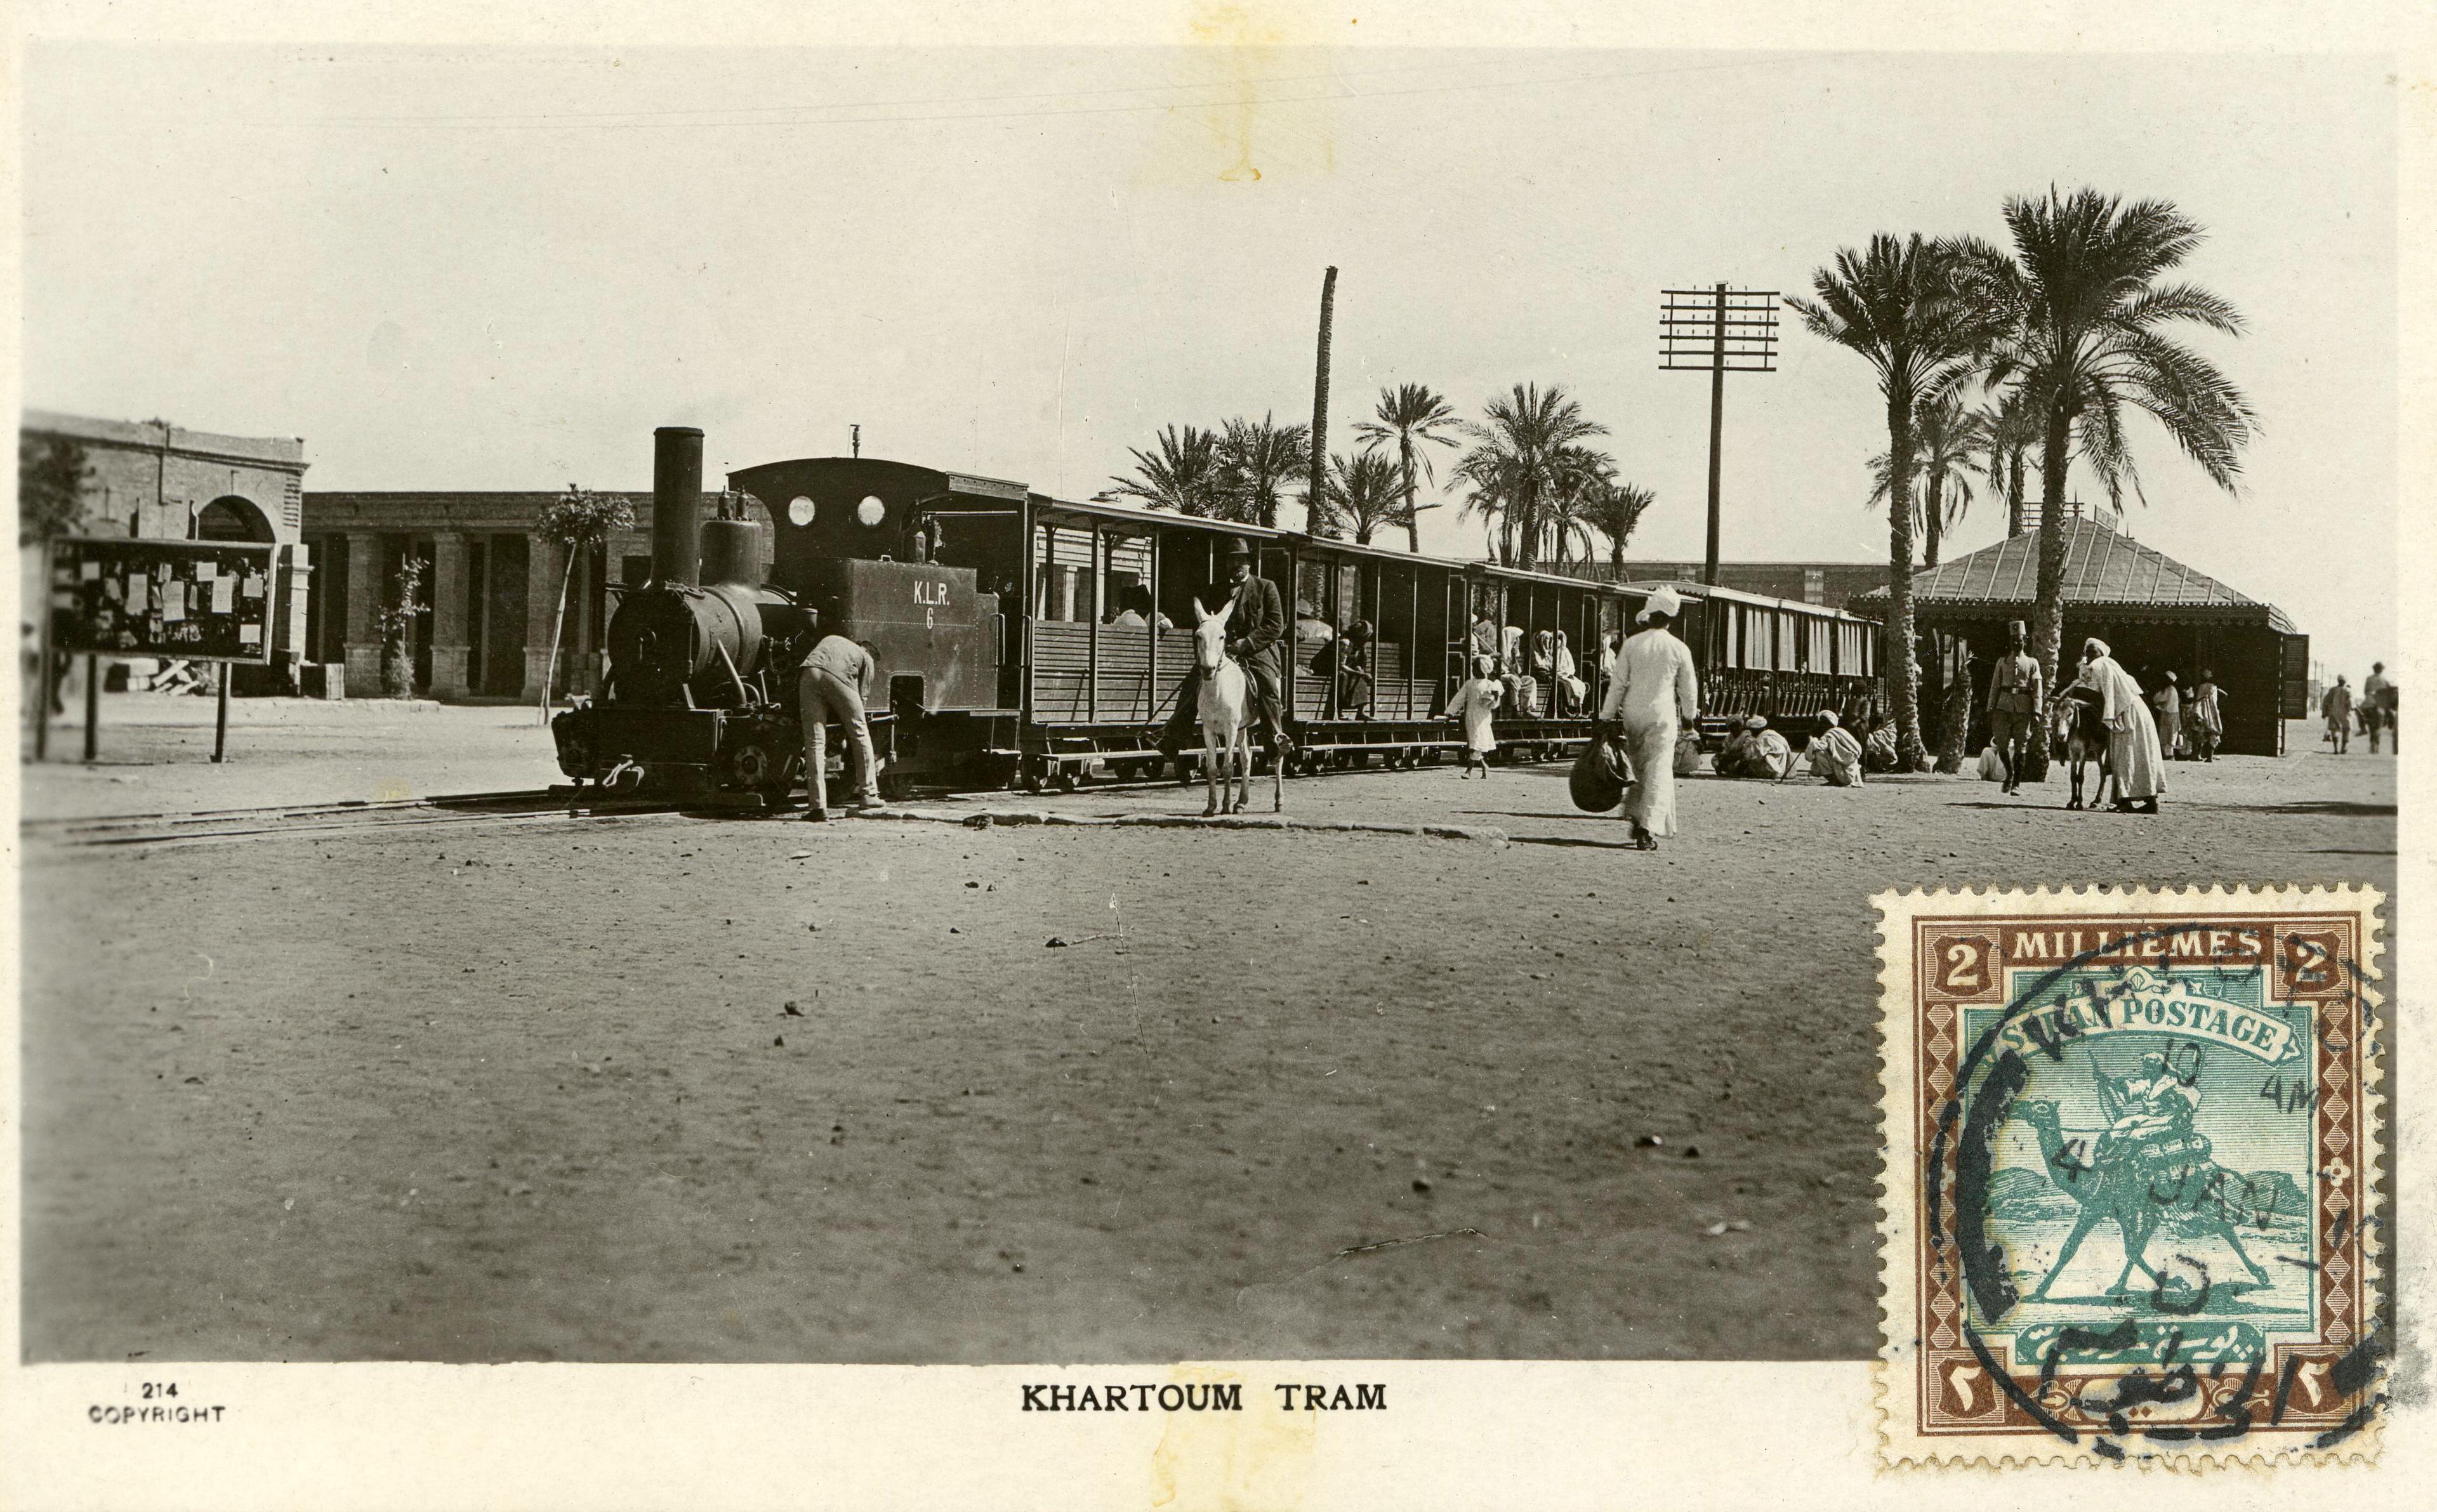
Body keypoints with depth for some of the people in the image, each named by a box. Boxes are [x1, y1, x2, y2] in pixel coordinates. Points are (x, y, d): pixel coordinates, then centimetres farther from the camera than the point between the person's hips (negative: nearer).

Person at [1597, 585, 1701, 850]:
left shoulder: (1632, 644, -2)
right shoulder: (1679, 649, -4)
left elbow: (1618, 683, 0)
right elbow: (1689, 688, 4)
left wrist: (1607, 716, 7)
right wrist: (1689, 715, 21)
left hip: (1633, 714, 2)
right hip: (1662, 715, -2)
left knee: (1638, 767, 19)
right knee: (1658, 771, -2)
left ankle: (1635, 818, 22)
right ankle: (1648, 829, -11)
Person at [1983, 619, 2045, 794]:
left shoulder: (2032, 662, 7)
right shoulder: (2002, 662, 12)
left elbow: (2038, 690, 2)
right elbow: (1995, 686, 11)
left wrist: (2037, 713, -8)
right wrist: (1990, 710, 4)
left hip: (2023, 709, -1)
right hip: (2004, 706, 1)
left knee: (2021, 747, 1)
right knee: (2001, 744, -5)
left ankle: (2017, 783, 9)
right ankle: (2009, 773, 19)